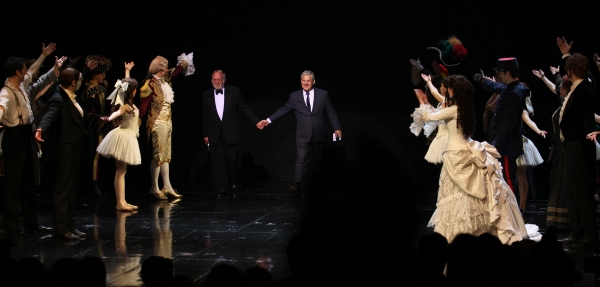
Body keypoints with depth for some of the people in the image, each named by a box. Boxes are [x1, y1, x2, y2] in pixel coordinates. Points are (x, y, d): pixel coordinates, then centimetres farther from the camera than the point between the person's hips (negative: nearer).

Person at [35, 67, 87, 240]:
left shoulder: (71, 98, 10)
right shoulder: (58, 100, -19)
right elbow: (49, 116, -37)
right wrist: (41, 129, -57)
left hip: (73, 150, 10)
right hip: (64, 151, -10)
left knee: (71, 189, 16)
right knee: (63, 190, -5)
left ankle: (69, 225, 24)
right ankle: (61, 229, 0)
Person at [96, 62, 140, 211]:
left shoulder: (127, 103, 8)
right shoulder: (125, 106, -18)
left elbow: (126, 84, 25)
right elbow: (118, 112, -41)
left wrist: (127, 70, 38)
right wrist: (109, 118, -61)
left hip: (128, 137, 9)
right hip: (123, 137, -9)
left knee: (122, 171, 9)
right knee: (120, 171, -8)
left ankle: (122, 201, 12)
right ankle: (120, 203, -7)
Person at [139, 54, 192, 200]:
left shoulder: (165, 79, 8)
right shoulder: (150, 84, -14)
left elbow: (176, 72, 28)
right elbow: (143, 105, -16)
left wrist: (185, 62, 37)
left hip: (167, 121, 9)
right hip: (158, 122, -9)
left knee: (166, 155, 11)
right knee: (158, 155, -5)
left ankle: (167, 187, 15)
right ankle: (154, 188, 2)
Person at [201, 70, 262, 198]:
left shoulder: (234, 91, 1)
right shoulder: (206, 95, 6)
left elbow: (245, 108, 3)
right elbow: (205, 116, 11)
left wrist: (256, 121, -4)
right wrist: (205, 134, 11)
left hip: (231, 133, -1)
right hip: (215, 134, 1)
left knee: (232, 159, 1)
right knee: (218, 161, -4)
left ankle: (232, 182, 24)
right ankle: (223, 188, -2)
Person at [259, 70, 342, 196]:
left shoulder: (323, 94, 0)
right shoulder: (295, 96, 1)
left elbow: (331, 112, 3)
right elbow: (283, 109, 2)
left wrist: (337, 128, 0)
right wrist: (269, 120, -4)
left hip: (319, 135, 1)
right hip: (303, 136, -1)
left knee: (317, 160, 12)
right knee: (301, 160, -11)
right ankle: (299, 186, -15)